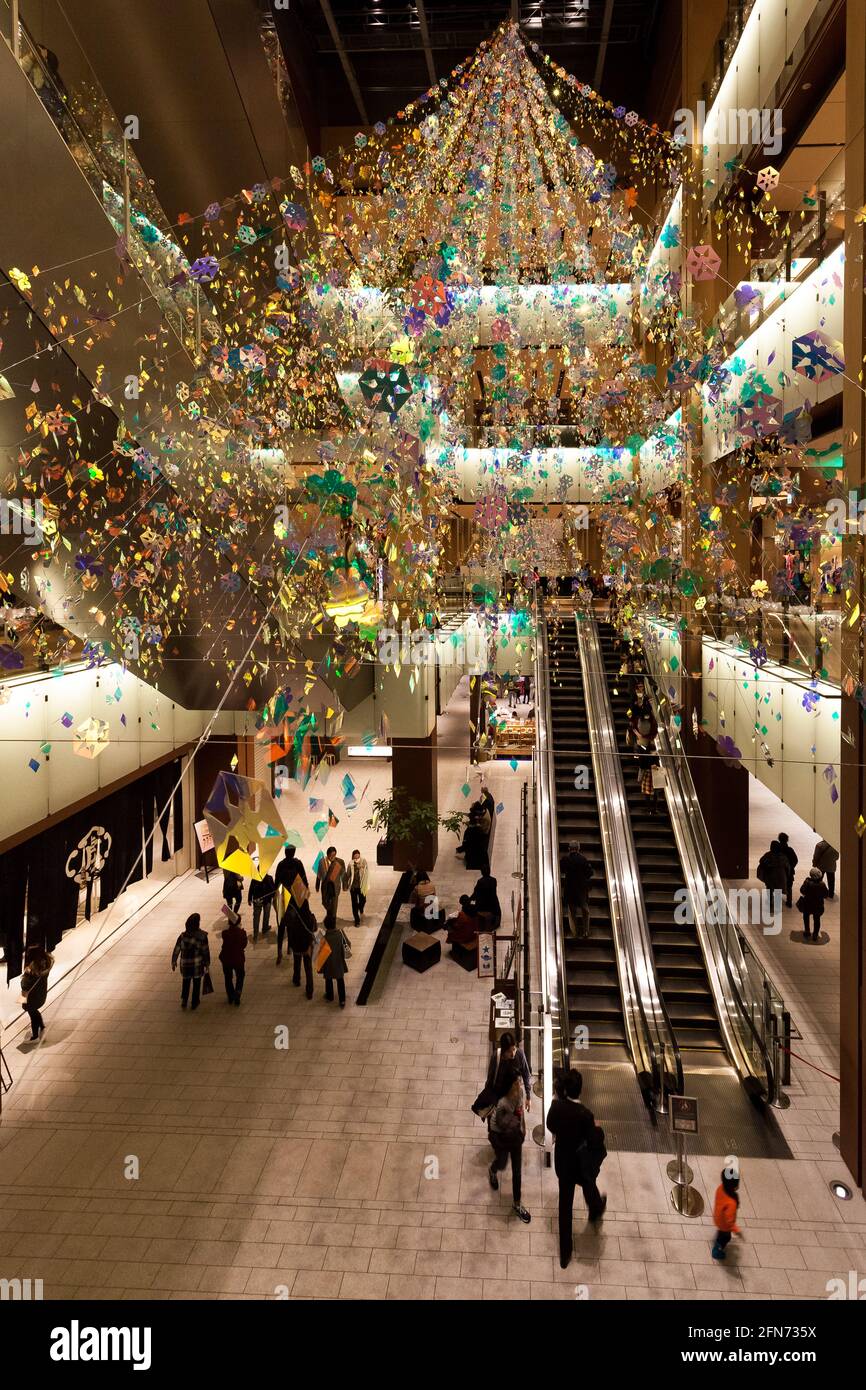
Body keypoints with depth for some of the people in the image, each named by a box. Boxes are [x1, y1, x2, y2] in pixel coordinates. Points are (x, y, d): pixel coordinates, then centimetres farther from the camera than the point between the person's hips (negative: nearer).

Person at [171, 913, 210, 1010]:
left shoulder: (183, 936, -8)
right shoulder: (202, 936, -13)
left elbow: (176, 950, -2)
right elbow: (206, 951, -8)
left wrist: (174, 962, 12)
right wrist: (207, 963, 4)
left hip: (185, 964, 1)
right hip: (198, 964, -1)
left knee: (186, 983, 19)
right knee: (196, 983, 14)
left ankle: (184, 1000, 8)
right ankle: (194, 1003, 22)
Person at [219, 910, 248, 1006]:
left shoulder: (225, 933, -17)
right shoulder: (242, 932, -18)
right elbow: (244, 945, -5)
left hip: (226, 960, 1)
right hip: (238, 959, -1)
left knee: (228, 978, 20)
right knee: (240, 977, 19)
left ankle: (230, 998, 29)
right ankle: (237, 997, 7)